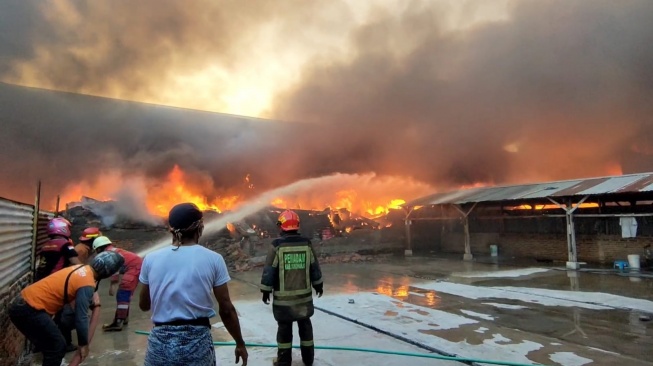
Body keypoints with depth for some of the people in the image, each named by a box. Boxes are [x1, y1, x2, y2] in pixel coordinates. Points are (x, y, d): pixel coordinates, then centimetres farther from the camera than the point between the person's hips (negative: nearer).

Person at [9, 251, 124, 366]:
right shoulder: (87, 283, -20)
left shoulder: (82, 268, 6)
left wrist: (91, 298, 10)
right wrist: (83, 344, -5)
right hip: (28, 310, -9)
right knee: (57, 347, 1)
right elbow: (81, 317, -16)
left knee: (53, 346, 18)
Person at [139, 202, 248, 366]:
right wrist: (240, 343, 6)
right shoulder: (213, 259, -8)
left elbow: (144, 305, 11)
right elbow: (226, 309, -5)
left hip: (160, 342, 2)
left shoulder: (151, 259, -1)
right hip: (197, 341, -2)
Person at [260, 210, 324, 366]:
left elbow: (269, 270, -10)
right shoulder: (307, 244, -3)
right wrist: (318, 285, 18)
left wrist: (266, 291, 2)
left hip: (283, 297, -3)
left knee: (284, 328, 10)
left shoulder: (276, 245, -13)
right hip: (304, 295, 3)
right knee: (305, 325, 17)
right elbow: (315, 268, 5)